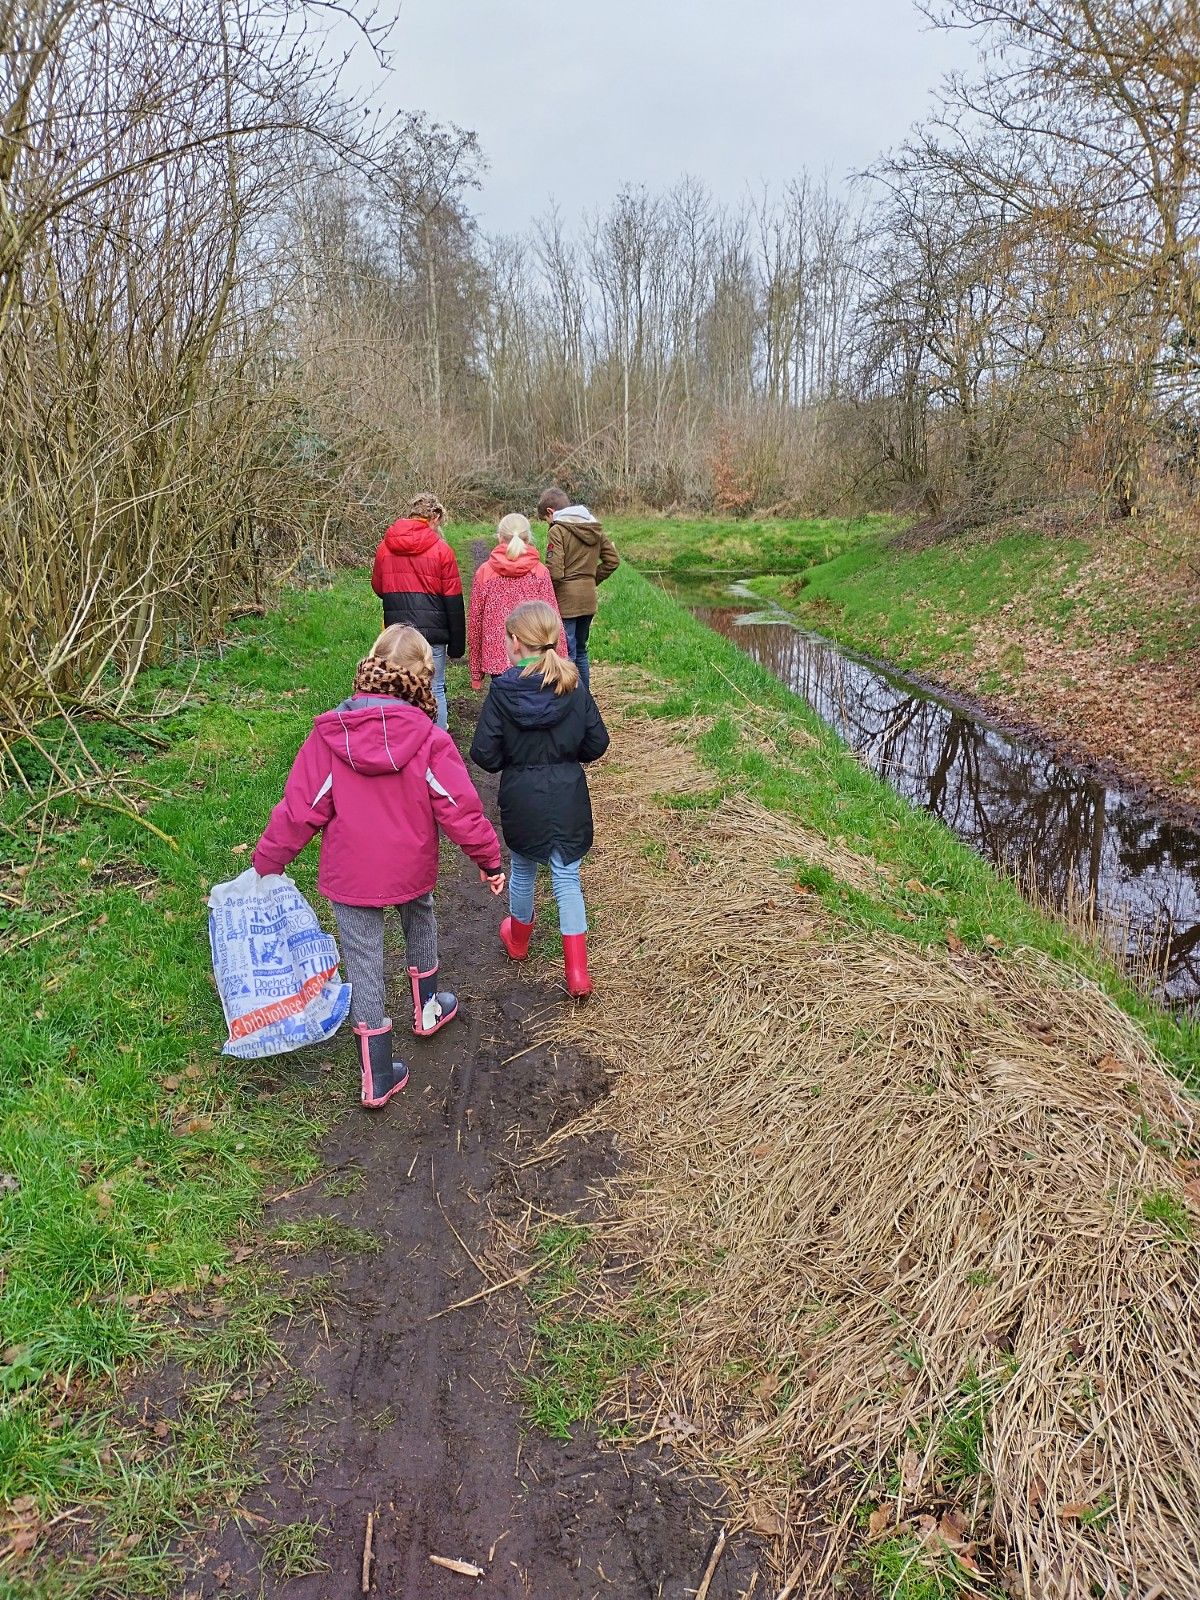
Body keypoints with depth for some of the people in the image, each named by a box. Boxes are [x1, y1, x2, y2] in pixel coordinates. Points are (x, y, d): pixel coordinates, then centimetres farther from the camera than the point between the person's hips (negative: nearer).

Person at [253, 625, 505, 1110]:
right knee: (420, 920, 32)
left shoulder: (328, 735, -13)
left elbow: (300, 808, -9)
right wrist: (489, 858, 2)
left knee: (364, 964, 9)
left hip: (350, 877, 0)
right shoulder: (427, 738, -15)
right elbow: (460, 807, -12)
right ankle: (426, 1008, 49)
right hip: (412, 868, 1)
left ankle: (378, 1078, 16)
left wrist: (267, 861, 3)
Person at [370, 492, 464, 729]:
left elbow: (378, 587, 19)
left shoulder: (385, 547, 6)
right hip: (432, 632, -3)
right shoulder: (440, 549, -5)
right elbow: (453, 602, -3)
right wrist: (457, 646, 2)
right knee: (434, 690, 5)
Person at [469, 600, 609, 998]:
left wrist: (512, 759, 7)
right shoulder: (573, 687, -9)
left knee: (522, 871, 22)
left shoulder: (502, 691, -15)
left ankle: (518, 940, 47)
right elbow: (597, 744, -4)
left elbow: (484, 755, -14)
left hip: (521, 800, -1)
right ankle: (577, 973, 7)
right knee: (567, 880, 9)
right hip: (568, 799, 1)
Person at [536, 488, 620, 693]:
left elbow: (554, 572, -20)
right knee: (580, 652, 19)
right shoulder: (595, 528, 9)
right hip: (589, 600, 8)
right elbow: (613, 560, 11)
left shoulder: (558, 530, -13)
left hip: (565, 602, -8)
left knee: (567, 655, -2)